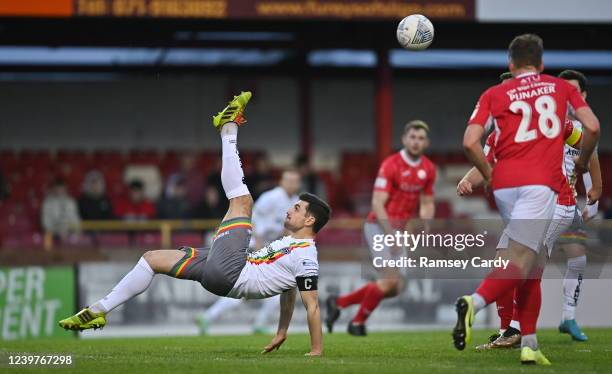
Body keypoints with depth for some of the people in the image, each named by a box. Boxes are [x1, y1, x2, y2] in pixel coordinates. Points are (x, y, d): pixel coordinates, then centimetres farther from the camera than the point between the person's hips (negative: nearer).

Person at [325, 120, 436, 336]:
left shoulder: (428, 169, 4)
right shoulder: (390, 165, -16)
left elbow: (427, 204, 15)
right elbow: (378, 204, -19)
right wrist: (391, 235, -27)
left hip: (398, 230, 7)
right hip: (379, 227, -7)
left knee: (394, 289, 5)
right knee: (390, 280, -18)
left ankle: (338, 302, 19)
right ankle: (358, 323, 2)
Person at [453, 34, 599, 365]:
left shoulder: (494, 95, 13)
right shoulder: (560, 87, 14)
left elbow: (470, 142, 1)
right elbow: (592, 128, 5)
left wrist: (488, 173, 15)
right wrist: (582, 161, 22)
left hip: (504, 182, 3)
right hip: (541, 182, -3)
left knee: (534, 263, 15)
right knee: (519, 263, -13)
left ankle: (529, 344, 11)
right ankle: (475, 301, -39)